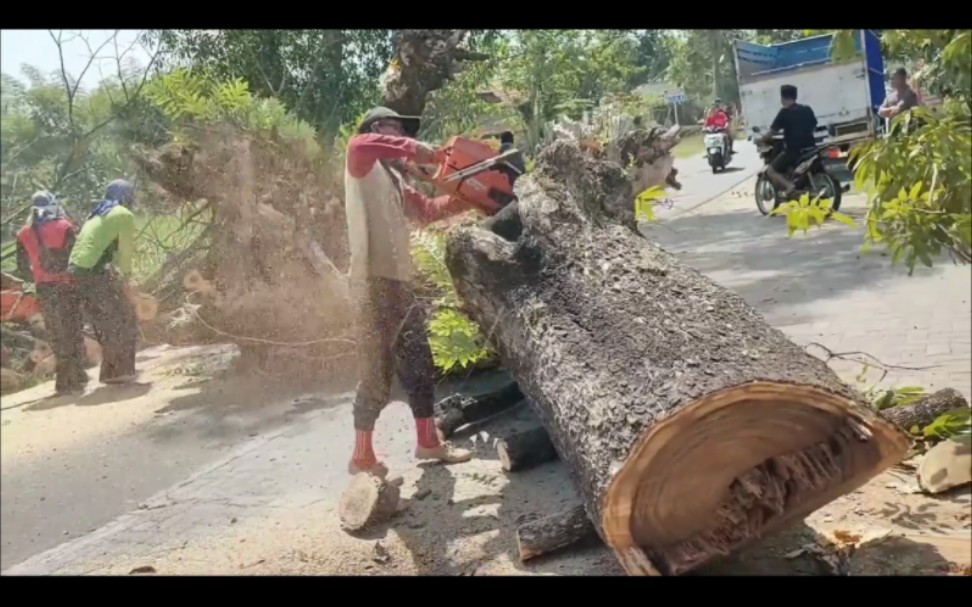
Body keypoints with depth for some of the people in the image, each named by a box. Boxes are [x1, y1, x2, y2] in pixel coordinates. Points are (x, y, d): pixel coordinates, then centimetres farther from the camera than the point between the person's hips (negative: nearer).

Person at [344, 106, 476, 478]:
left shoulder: (394, 179, 21)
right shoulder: (363, 166, -4)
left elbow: (428, 210, 27)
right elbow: (359, 143, -27)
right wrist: (413, 150, -21)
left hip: (399, 281, 9)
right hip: (374, 282, -9)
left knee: (418, 364, 15)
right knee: (378, 371, -4)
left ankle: (428, 442, 27)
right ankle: (362, 456, 6)